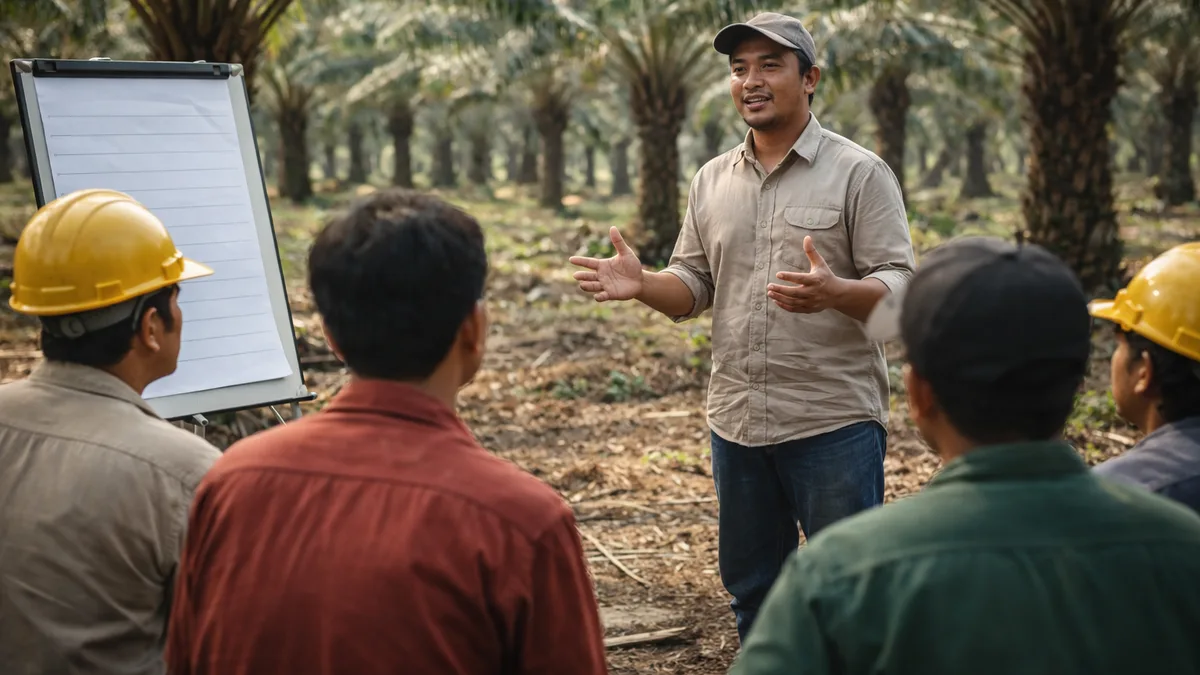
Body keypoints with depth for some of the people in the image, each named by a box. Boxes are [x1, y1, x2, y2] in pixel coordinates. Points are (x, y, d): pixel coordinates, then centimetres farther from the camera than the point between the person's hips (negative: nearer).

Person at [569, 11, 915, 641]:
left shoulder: (859, 173, -5)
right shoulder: (712, 181, 11)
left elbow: (900, 287, -10)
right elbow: (693, 286, 14)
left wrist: (833, 293, -31)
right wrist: (642, 284, -9)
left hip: (834, 423, -5)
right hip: (737, 422, 5)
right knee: (750, 586, 16)